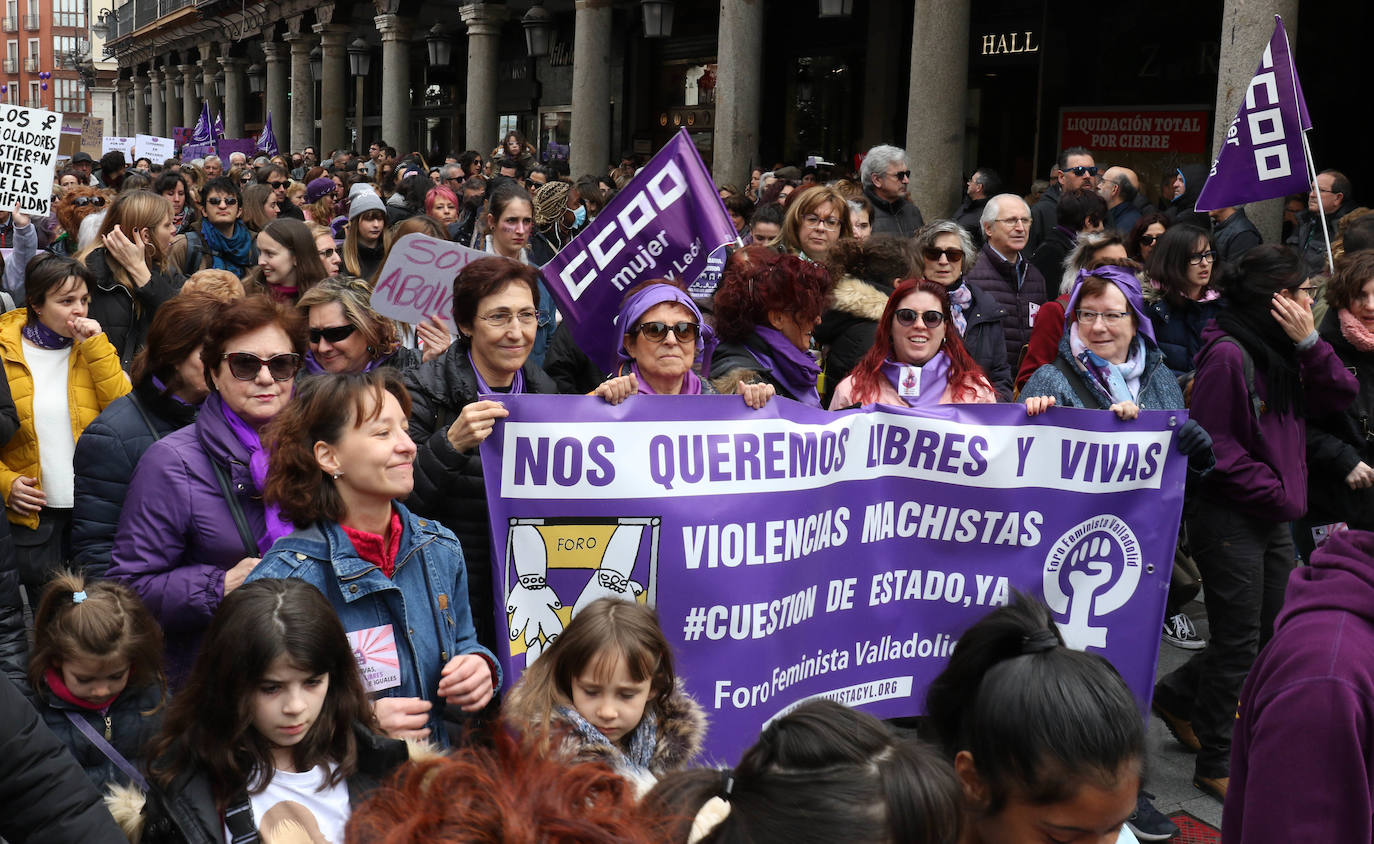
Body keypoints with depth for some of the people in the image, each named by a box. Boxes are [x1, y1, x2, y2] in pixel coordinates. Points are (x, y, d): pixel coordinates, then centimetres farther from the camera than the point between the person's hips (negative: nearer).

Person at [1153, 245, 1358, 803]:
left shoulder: (1283, 350, 10)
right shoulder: (1227, 354, -18)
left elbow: (1340, 396, 3)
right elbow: (1213, 443, -20)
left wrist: (1309, 343, -10)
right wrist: (1274, 492, -16)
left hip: (1273, 521, 9)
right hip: (1231, 520, -9)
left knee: (1270, 632, 16)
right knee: (1239, 641, -1)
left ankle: (1178, 697, 35)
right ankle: (1216, 765, 13)